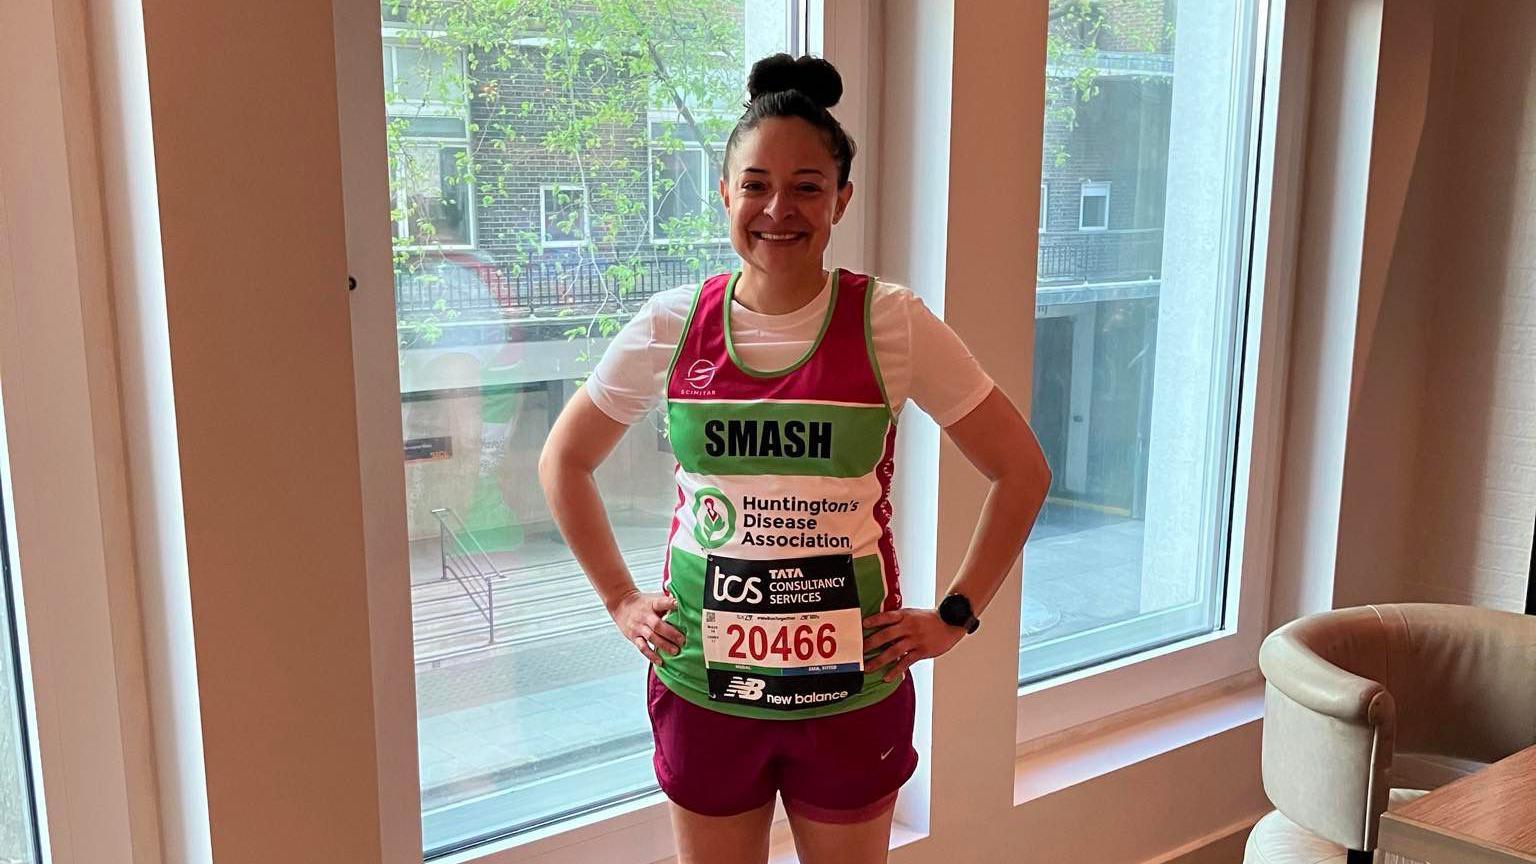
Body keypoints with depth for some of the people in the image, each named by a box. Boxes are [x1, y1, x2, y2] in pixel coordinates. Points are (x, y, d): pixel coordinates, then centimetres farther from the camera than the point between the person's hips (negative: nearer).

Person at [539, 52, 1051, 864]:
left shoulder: (891, 324, -10)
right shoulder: (670, 325, -5)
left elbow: (1022, 469, -2)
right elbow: (563, 462, 9)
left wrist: (954, 615, -4)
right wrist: (619, 600, 4)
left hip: (851, 692, -1)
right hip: (703, 685, 2)